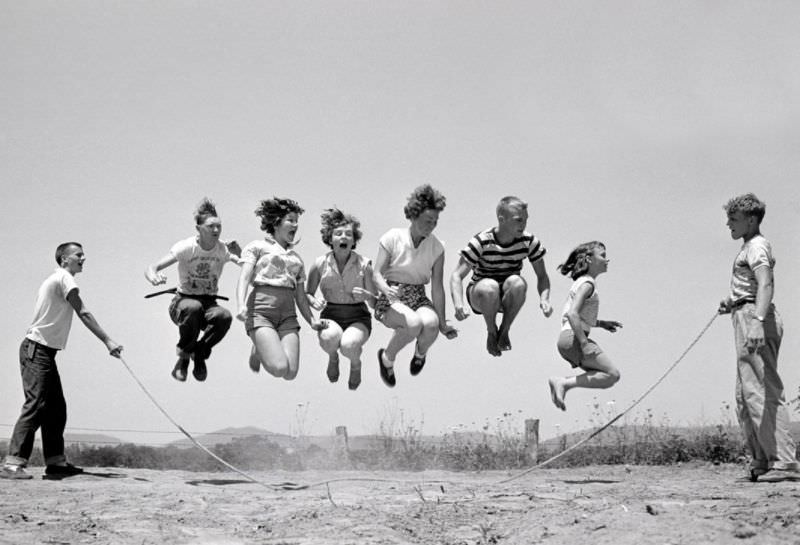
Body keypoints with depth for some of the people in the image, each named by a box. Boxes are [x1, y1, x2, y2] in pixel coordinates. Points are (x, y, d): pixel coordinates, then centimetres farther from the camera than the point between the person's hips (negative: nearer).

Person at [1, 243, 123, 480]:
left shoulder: (57, 279, 19)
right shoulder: (64, 278, -9)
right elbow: (83, 313, -17)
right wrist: (107, 341, -20)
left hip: (45, 352, 10)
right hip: (36, 351, -10)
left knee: (56, 407, 10)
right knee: (35, 406, -15)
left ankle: (55, 462, 14)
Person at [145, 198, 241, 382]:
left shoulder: (223, 249, -6)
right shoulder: (186, 247, -13)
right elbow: (150, 269, -17)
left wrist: (239, 256, -34)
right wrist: (154, 277, -42)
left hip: (209, 303, 2)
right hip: (183, 301, -2)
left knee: (224, 316, -34)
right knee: (193, 308, -39)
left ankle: (200, 352, -4)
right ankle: (184, 354, -11)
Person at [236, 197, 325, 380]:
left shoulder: (296, 258, 25)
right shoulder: (257, 247, 11)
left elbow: (301, 297, 20)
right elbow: (244, 278, -3)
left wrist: (312, 320, 1)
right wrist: (241, 306, -22)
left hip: (287, 316, 5)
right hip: (260, 312, -4)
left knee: (291, 373, -15)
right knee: (280, 368, -22)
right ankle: (258, 349, 9)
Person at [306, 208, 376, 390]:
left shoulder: (364, 264, -7)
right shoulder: (320, 264, -5)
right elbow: (307, 293, 9)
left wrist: (365, 295, -23)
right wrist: (313, 301, -14)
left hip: (358, 317, -1)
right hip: (331, 315, 1)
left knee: (348, 346, -33)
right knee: (329, 338, -35)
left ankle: (356, 364, 8)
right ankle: (333, 358, 5)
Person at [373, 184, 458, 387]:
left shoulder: (436, 248, 0)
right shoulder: (392, 238, -7)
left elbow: (437, 287, -1)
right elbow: (377, 273, -12)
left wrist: (442, 322, -4)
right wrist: (387, 290, -34)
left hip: (418, 298, 3)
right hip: (390, 300, -3)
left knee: (430, 324, -33)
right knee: (413, 323, -35)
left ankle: (420, 351, 5)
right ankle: (387, 358, -6)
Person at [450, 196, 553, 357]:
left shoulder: (529, 241, -11)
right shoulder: (481, 242, -19)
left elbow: (542, 276, -3)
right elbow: (457, 275, -19)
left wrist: (544, 299, -25)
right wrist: (459, 305, -37)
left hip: (509, 297, 2)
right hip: (480, 295, -2)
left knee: (517, 283, -34)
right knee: (490, 287, -39)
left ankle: (504, 331, -9)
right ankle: (491, 332, -8)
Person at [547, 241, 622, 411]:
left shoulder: (580, 282, 21)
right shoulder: (587, 284, -9)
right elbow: (572, 314, -22)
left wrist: (601, 323, 23)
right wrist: (585, 344, -24)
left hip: (566, 338, 10)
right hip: (573, 338, -10)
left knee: (608, 375, 13)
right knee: (612, 375, -10)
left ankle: (561, 384, 3)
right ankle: (564, 383, -15)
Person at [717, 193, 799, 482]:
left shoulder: (757, 246, -9)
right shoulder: (750, 247, 23)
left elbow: (766, 285, -25)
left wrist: (757, 322, -38)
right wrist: (733, 303, 16)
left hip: (754, 318, -11)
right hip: (748, 318, 11)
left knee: (763, 392, -14)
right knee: (745, 395, 13)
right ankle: (761, 462, 17)